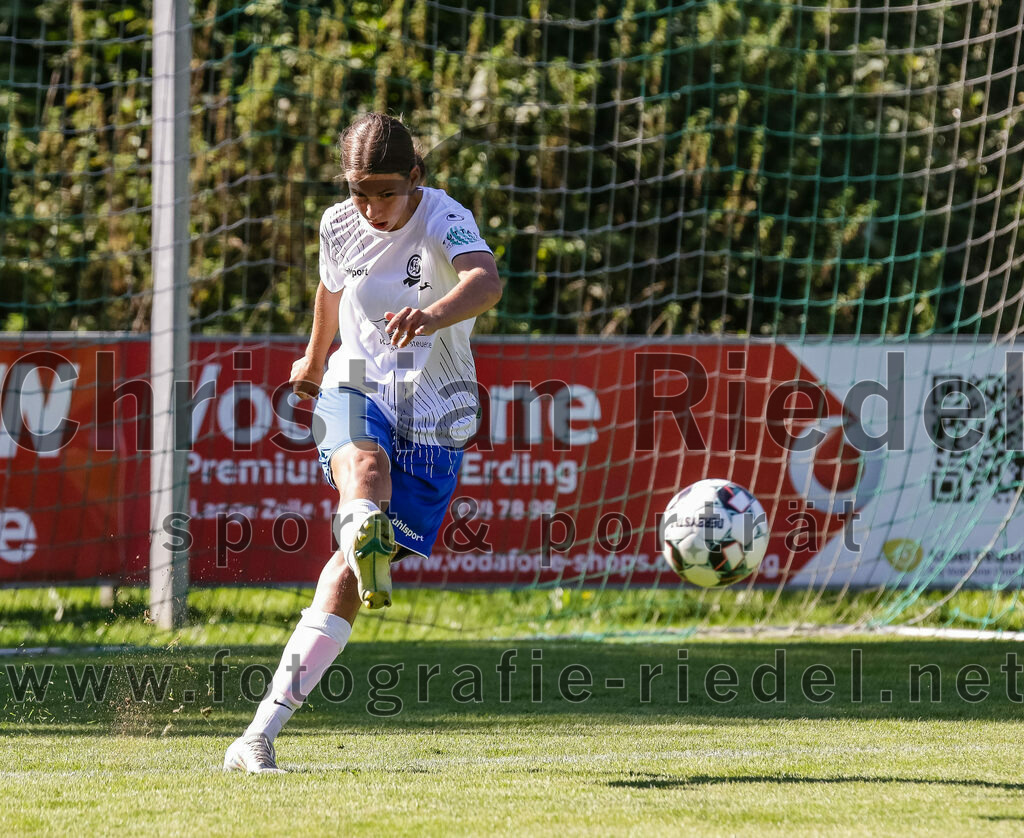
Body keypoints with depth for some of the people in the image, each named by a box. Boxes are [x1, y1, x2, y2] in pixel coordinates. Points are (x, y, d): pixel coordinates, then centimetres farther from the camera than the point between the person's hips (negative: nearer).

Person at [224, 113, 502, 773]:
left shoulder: (445, 221, -18)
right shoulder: (340, 226, -1)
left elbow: (486, 281, -40)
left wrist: (432, 315, -61)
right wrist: (315, 358, 40)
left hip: (434, 415, -3)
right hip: (357, 389, 3)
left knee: (348, 576, -9)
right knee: (364, 464, -37)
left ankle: (262, 733, -5)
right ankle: (364, 535, -73)